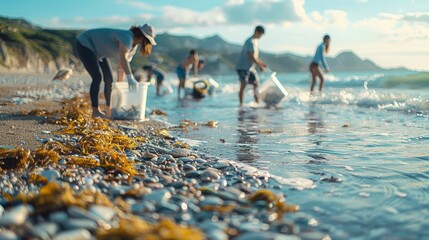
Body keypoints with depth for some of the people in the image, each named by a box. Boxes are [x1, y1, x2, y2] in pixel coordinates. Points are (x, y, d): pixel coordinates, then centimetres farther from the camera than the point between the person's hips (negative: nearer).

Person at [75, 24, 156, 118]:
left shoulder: (134, 46, -1)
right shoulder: (128, 37, -30)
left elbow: (122, 66, 6)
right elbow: (123, 58, -45)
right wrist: (130, 78, -50)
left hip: (98, 50, 9)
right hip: (85, 44, -9)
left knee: (109, 79, 1)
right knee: (98, 77, -21)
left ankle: (109, 111, 7)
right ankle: (96, 111, -15)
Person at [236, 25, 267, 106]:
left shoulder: (256, 41, 12)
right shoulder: (250, 42, -18)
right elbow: (251, 57, -23)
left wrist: (262, 63, 11)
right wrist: (260, 66, -17)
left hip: (251, 67, 10)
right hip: (243, 67, -10)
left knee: (256, 84, 9)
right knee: (243, 86, -9)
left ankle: (257, 103, 16)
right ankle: (241, 104, -3)